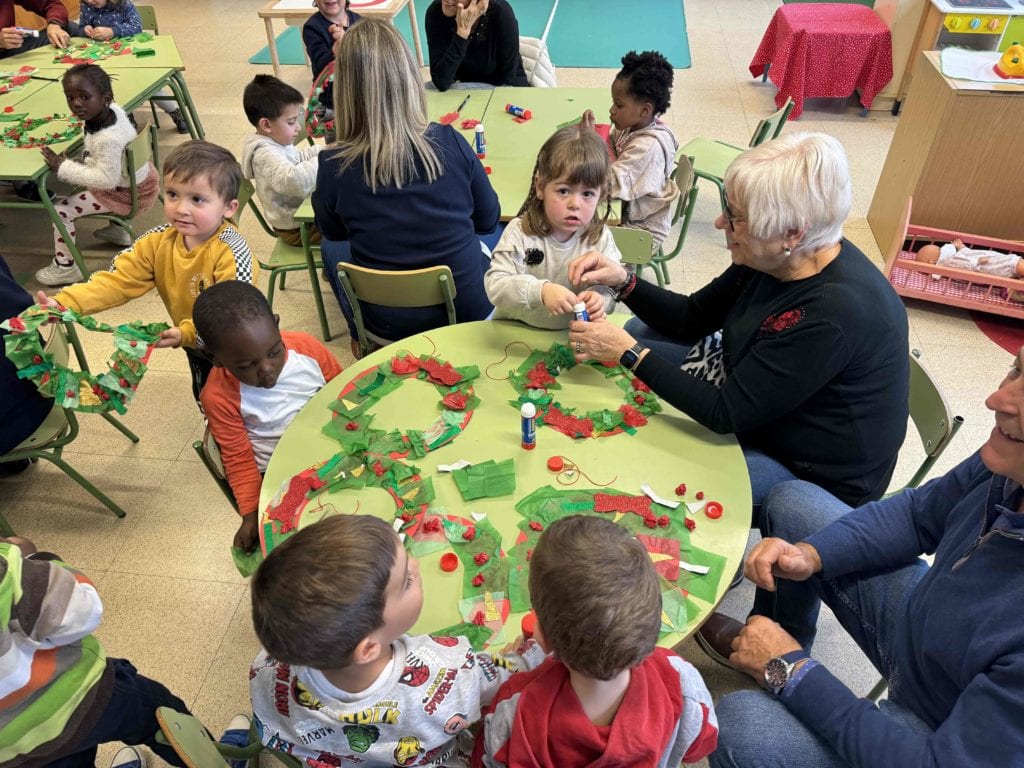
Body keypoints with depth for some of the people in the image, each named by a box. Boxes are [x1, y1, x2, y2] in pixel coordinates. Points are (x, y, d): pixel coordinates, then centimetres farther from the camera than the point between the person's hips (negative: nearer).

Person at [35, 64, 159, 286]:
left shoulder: (108, 139, -36)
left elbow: (106, 179, -34)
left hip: (126, 195, -9)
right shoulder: (114, 110, -12)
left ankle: (65, 266, 9)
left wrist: (64, 167, -27)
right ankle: (118, 228, 51)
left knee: (60, 209, -6)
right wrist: (85, 158, -1)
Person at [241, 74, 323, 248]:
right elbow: (294, 180, -45)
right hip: (297, 229, -11)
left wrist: (323, 149, 7)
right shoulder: (266, 154, -28)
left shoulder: (275, 142, 4)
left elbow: (299, 157, 24)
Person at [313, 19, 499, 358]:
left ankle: (362, 339, 46)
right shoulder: (450, 142, -15)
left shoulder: (334, 165, -17)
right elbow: (488, 220, 1)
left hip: (389, 323, 0)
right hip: (472, 310, 1)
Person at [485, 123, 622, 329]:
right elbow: (495, 285, -21)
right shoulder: (520, 232, -12)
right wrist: (541, 291, -37)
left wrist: (600, 300, -28)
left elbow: (610, 288, -4)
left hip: (573, 334, 2)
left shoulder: (600, 237, -5)